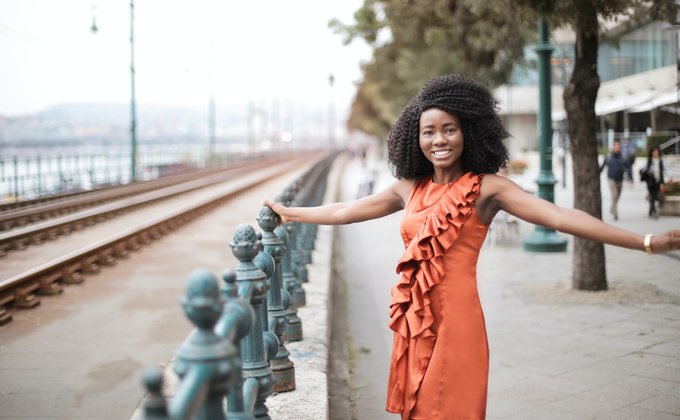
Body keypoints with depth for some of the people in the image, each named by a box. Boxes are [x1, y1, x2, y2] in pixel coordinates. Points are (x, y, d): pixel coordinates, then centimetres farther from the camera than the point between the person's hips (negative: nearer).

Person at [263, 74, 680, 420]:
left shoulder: (486, 188, -7)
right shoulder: (409, 188, 9)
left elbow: (560, 216, -17)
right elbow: (344, 211, 21)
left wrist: (646, 242, -25)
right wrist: (289, 214, 31)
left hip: (455, 319, -5)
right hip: (413, 322, 5)